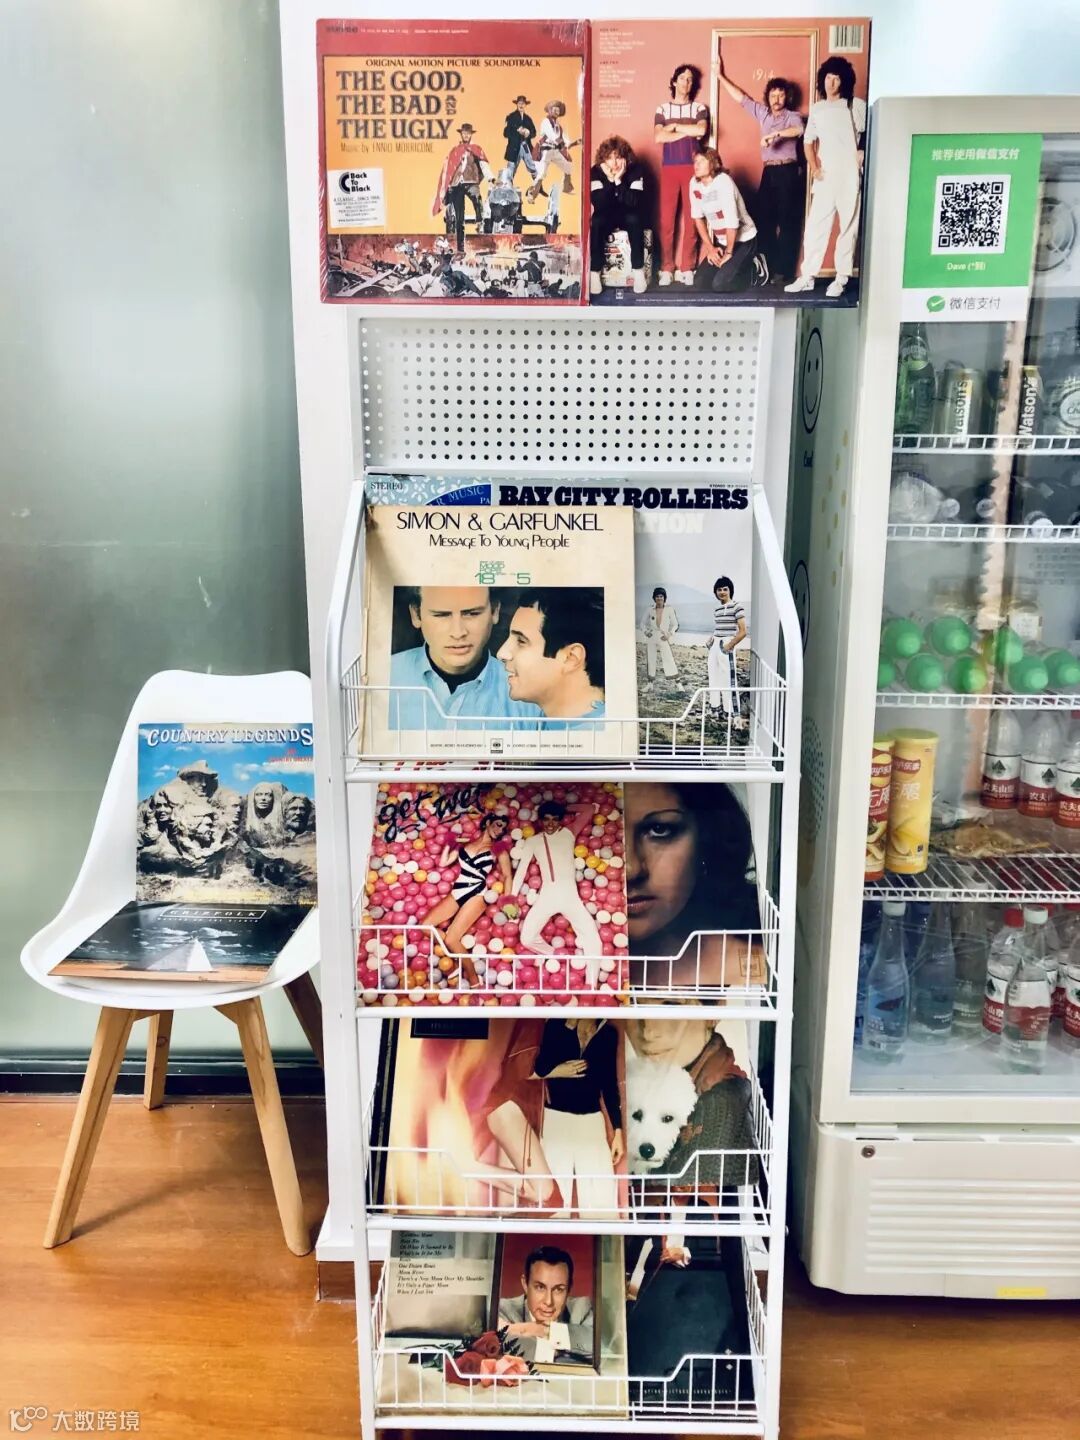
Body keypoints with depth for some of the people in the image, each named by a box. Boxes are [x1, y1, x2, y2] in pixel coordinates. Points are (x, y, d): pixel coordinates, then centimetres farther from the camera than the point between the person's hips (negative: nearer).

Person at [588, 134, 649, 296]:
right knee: (596, 222, -31)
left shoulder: (635, 170, -15)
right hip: (607, 216, 1)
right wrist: (610, 180, -32)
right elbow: (598, 204, -23)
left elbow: (635, 202, -26)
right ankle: (595, 272, -24)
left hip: (629, 216, -1)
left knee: (634, 219, -33)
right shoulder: (596, 172, -13)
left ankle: (638, 269, -27)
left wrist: (619, 180, -33)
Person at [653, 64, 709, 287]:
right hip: (669, 168, 0)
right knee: (666, 219, -5)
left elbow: (701, 130, -11)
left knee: (691, 218, -2)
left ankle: (687, 268, 2)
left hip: (692, 168, 0)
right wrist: (687, 132, -7)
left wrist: (674, 126, -5)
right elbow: (658, 137, -7)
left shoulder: (699, 108, 9)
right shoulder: (662, 109, 9)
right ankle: (667, 268, 0)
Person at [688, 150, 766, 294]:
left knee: (720, 285, -21)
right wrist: (710, 248, -2)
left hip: (743, 239, -6)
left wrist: (728, 253, -19)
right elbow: (698, 217, 3)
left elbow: (732, 220, -26)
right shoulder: (694, 183, -4)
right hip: (721, 241, 7)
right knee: (700, 283, -5)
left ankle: (755, 270, 5)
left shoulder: (723, 181, -24)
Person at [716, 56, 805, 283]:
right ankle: (768, 266, 9)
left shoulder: (793, 116, 0)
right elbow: (741, 97, 17)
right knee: (763, 219, 3)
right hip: (769, 172, 5)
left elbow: (799, 130, -22)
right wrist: (721, 76, 16)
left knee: (787, 221, -4)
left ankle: (783, 269, -3)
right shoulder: (762, 113, 14)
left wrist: (776, 134, -33)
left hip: (788, 172, -5)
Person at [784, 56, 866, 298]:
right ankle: (807, 276, 5)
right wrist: (814, 168, 2)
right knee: (815, 225, 1)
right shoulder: (816, 109, 11)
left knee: (848, 227, 0)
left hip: (850, 177, -3)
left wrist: (863, 153, -9)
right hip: (824, 177, 3)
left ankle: (841, 278, 5)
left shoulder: (857, 106, 1)